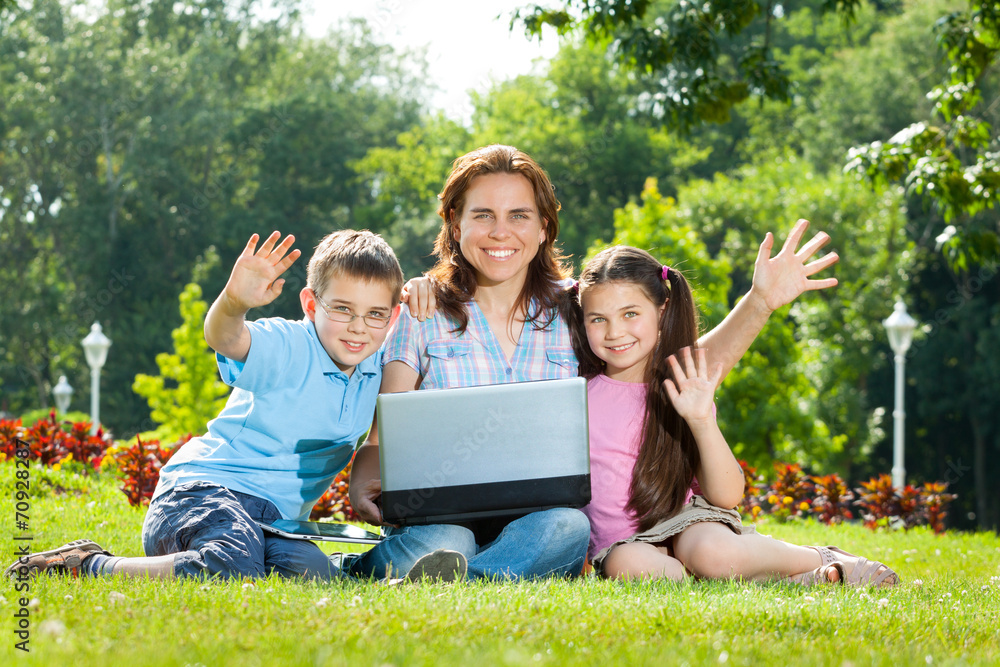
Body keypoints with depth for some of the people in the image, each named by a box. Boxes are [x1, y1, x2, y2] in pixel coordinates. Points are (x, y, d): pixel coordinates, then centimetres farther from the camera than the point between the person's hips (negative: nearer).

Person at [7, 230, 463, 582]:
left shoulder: (373, 366, 7)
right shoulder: (286, 348, -14)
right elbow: (225, 339, -34)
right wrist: (234, 303, -55)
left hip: (276, 519, 4)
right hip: (208, 488, -4)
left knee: (315, 576, -31)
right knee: (230, 572, -36)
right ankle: (89, 566, -18)